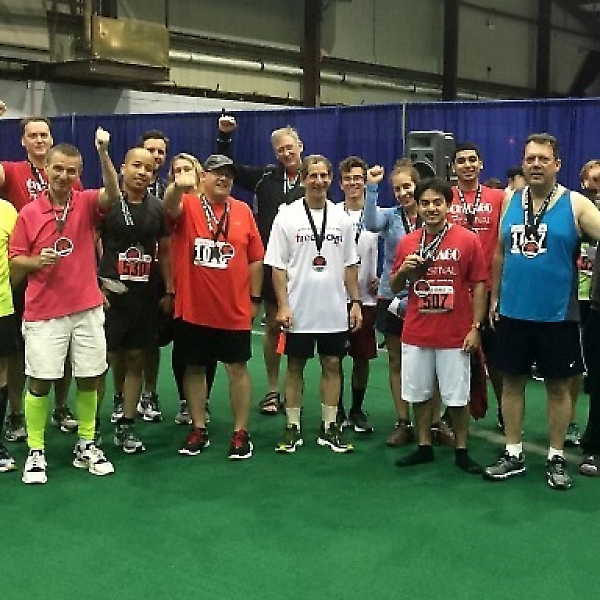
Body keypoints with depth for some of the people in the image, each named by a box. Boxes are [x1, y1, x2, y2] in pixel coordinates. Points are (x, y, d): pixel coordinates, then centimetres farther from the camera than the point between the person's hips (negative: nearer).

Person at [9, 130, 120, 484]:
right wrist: (36, 261, -17)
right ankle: (36, 452, 15)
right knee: (40, 381, 2)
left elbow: (113, 193, -21)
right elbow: (15, 262, 4)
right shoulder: (29, 214, -1)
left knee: (90, 377, 9)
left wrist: (103, 153, -34)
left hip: (87, 309, 2)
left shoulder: (86, 204, 1)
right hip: (43, 312, -1)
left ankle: (86, 445, 24)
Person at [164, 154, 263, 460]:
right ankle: (198, 430, 23)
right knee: (194, 368, 10)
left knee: (237, 368, 5)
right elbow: (170, 206, -25)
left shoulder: (243, 211, 5)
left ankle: (241, 432, 15)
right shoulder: (188, 206, 0)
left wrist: (254, 298, 4)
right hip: (193, 308, 0)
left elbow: (255, 259, 7)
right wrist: (178, 186, -47)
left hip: (234, 310, 1)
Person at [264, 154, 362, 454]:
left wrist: (355, 302, 4)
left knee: (332, 364, 7)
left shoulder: (341, 218, 6)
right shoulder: (287, 216, -3)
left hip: (334, 311, 3)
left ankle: (329, 429, 17)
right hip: (298, 310, -3)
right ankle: (293, 428, 16)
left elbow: (350, 265, 10)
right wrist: (283, 305, -11)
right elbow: (278, 266, -5)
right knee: (295, 366, 6)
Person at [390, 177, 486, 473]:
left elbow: (479, 285, -3)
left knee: (457, 396, 5)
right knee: (419, 394, 11)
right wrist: (403, 270, -10)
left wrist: (475, 328, -7)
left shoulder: (467, 240, -4)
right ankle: (424, 447, 25)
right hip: (416, 334, 3)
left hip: (455, 335, -3)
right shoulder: (407, 242, 5)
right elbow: (394, 286, 12)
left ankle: (461, 451, 19)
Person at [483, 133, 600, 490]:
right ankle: (514, 455, 24)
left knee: (558, 386, 8)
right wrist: (495, 297, 13)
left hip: (557, 316, -3)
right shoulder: (511, 201, 5)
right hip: (513, 313, 3)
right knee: (512, 381, 11)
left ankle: (556, 459, 22)